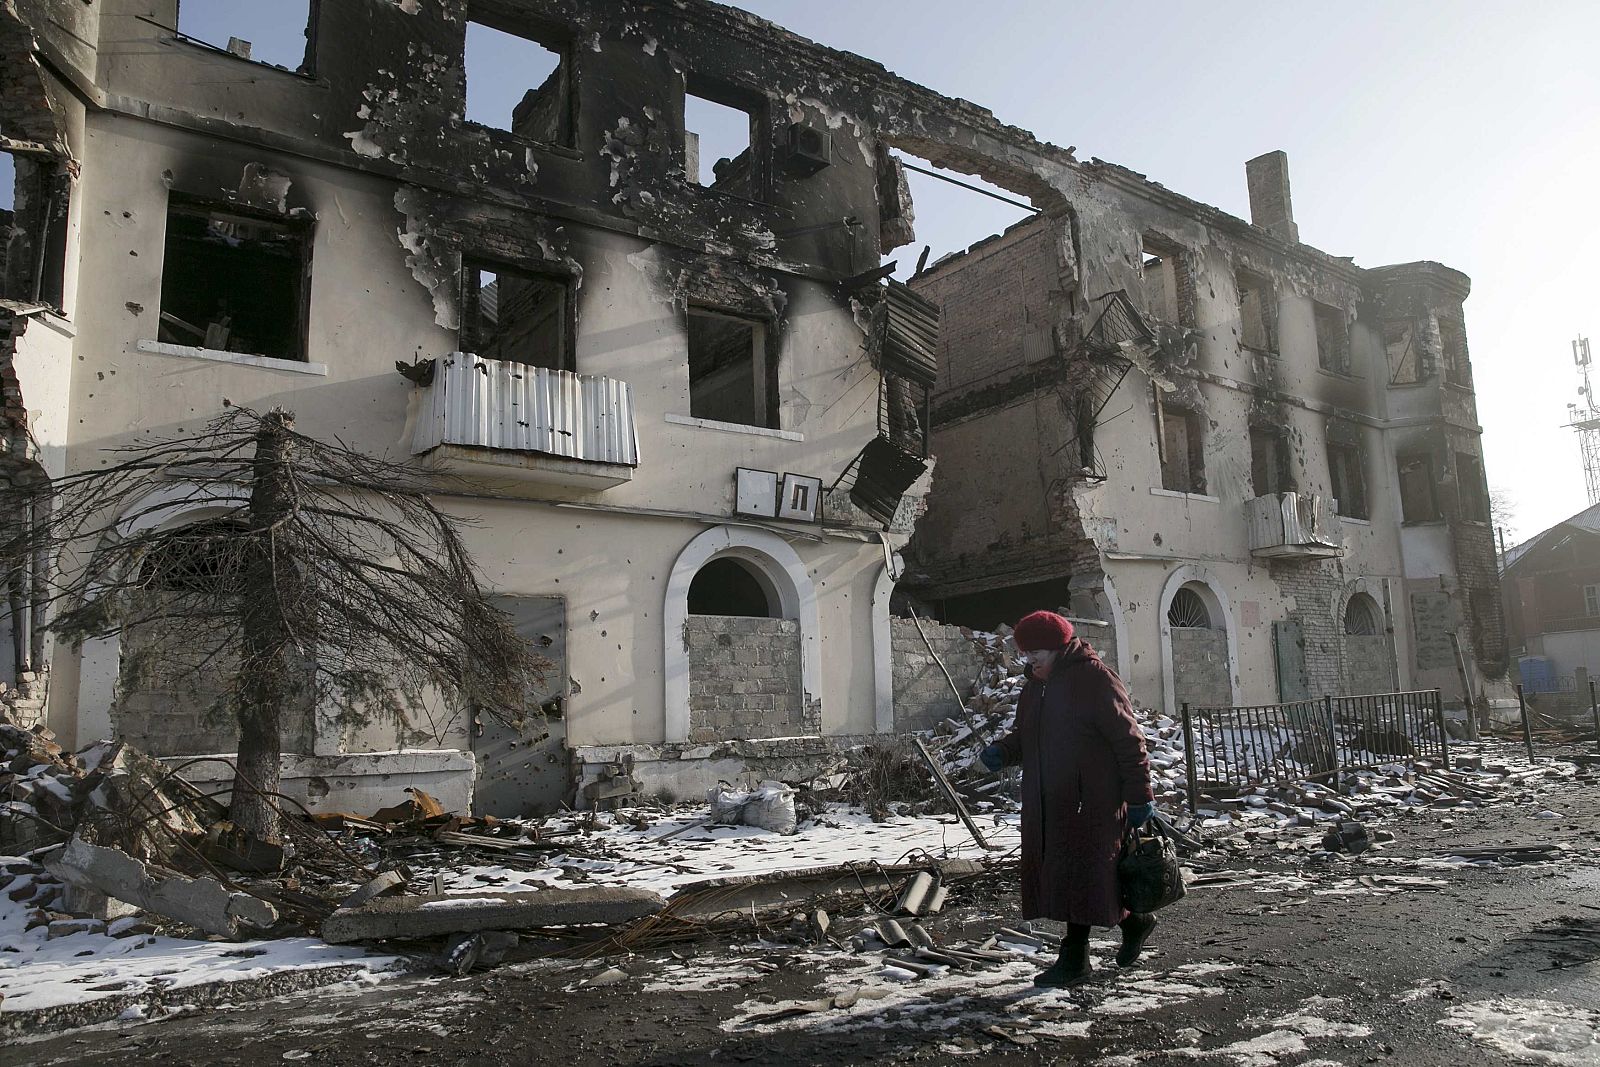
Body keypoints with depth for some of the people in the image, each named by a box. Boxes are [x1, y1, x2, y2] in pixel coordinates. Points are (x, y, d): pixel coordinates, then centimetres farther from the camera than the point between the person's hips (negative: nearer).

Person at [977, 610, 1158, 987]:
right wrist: (1002, 751, 1)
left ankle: (1074, 959, 12)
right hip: (1048, 800, 8)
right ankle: (1133, 922, 25)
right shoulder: (1037, 683, 13)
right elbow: (1026, 734, 22)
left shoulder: (1096, 679, -12)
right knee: (1057, 870, 10)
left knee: (1081, 873, -3)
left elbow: (1128, 740, -11)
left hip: (1091, 800, -8)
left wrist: (1139, 796, -11)